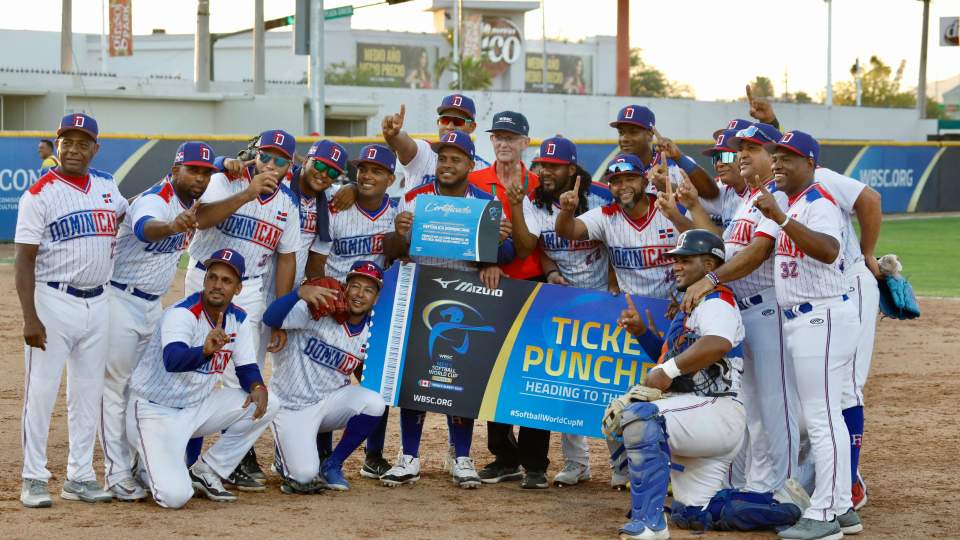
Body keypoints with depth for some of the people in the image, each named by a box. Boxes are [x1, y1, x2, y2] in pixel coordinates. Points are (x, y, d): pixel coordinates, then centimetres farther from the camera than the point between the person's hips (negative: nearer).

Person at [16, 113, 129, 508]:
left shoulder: (106, 186, 8)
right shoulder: (40, 194, -10)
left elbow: (128, 213, 29)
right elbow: (24, 260, -12)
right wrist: (30, 318, -20)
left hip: (97, 304, 6)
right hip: (53, 301, -6)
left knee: (88, 393, 10)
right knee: (41, 391, -3)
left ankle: (79, 478, 19)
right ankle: (34, 480, 5)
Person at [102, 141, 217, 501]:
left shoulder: (191, 203, 3)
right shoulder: (155, 201, -23)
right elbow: (145, 228, -46)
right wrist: (172, 226, -70)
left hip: (153, 305, 9)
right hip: (120, 301, -9)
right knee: (116, 387, -4)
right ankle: (118, 475, -5)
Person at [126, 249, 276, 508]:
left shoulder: (239, 320, 0)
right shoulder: (181, 313, -23)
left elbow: (246, 367, 5)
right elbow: (172, 360, -41)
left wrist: (258, 387, -19)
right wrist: (205, 351, -62)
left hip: (197, 408, 7)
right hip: (155, 412, -7)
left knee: (266, 405, -9)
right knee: (174, 496, -26)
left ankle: (206, 472, 3)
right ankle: (149, 467, 13)